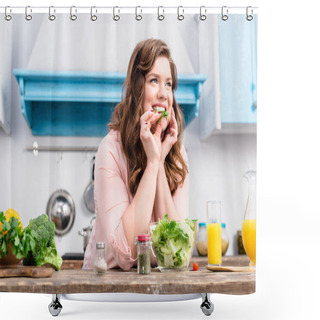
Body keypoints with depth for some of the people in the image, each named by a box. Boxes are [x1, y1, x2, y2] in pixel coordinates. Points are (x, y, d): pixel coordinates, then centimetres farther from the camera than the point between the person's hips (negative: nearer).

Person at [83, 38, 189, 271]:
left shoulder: (177, 151, -1)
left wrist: (161, 161, -14)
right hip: (106, 278, -3)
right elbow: (125, 253, -19)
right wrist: (152, 162, -19)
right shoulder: (112, 148, -13)